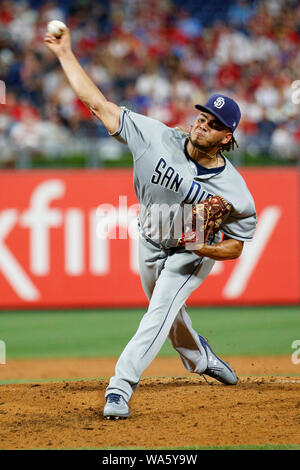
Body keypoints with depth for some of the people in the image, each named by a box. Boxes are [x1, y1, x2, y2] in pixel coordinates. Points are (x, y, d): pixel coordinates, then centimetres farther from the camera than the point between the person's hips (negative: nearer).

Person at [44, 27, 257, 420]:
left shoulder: (234, 190, -29)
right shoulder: (157, 138, -26)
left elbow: (237, 245, -15)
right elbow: (97, 103, -26)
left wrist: (210, 249, -37)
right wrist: (65, 54, -30)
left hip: (193, 255, -4)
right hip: (151, 245, 4)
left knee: (160, 312, -23)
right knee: (167, 314, 24)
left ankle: (120, 387, -25)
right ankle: (200, 358, 54)